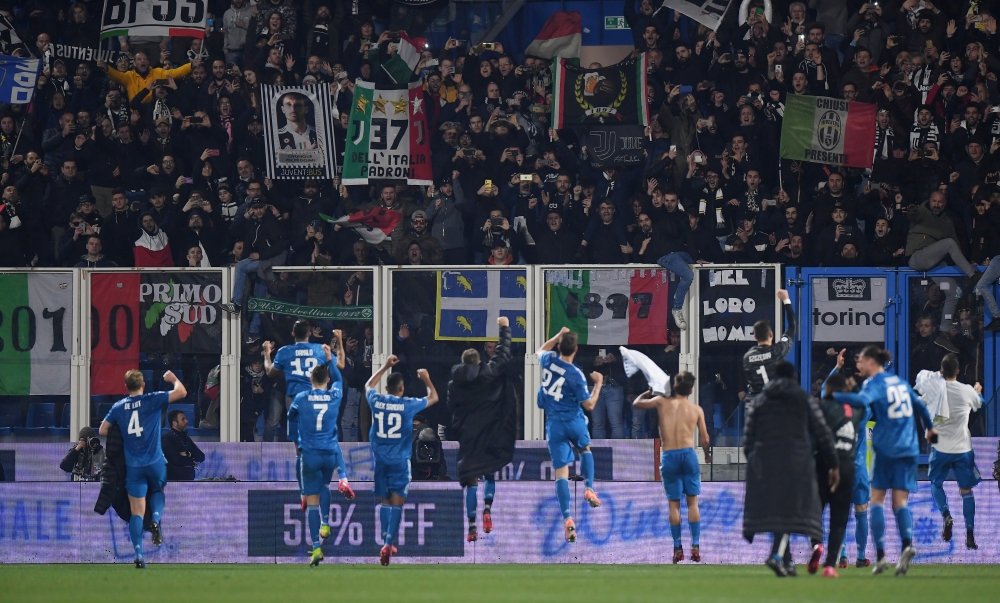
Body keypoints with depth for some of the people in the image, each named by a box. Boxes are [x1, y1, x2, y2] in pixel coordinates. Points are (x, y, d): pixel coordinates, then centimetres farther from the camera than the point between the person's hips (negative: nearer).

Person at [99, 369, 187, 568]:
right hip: (155, 462, -1)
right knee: (158, 491, 28)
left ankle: (138, 554, -11)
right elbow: (181, 392, -9)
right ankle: (155, 520, -3)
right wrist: (173, 378, 11)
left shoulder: (118, 407, 4)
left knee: (137, 511, 2)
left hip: (133, 466, 1)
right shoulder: (152, 400, -6)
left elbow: (103, 431, 10)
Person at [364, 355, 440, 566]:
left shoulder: (376, 401, -1)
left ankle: (386, 544, 15)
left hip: (380, 459, 3)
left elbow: (368, 386, 24)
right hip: (400, 461, -3)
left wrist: (385, 367, 31)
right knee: (397, 503, -4)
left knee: (385, 502, 14)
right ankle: (388, 544, -17)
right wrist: (426, 380, 26)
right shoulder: (408, 405, -8)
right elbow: (433, 398, 10)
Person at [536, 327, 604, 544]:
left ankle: (567, 519, -11)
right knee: (585, 449, 32)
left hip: (554, 424, 2)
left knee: (561, 472, -1)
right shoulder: (576, 375, -15)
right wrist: (598, 384, 2)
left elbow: (541, 351, 22)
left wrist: (558, 336, 25)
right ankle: (589, 489, 14)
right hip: (574, 421, -2)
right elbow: (589, 405, -9)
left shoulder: (548, 360, -6)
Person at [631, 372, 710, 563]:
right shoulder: (697, 410, 5)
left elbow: (636, 403, 18)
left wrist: (649, 392, 36)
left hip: (668, 456, 0)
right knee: (693, 502, 6)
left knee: (674, 504, 6)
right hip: (688, 454, 0)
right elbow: (704, 439, 9)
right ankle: (695, 546, 0)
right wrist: (707, 455, 28)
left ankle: (677, 548, 4)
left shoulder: (662, 402, 3)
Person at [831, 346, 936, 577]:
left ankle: (880, 555, -6)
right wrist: (930, 427, 41)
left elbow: (862, 400, -28)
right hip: (908, 449, 5)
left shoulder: (874, 383, -6)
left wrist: (834, 396, -23)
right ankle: (907, 543, -22)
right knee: (900, 501, 3)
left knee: (877, 499, 4)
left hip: (886, 448, -5)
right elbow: (920, 405, 25)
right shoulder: (899, 381, 15)